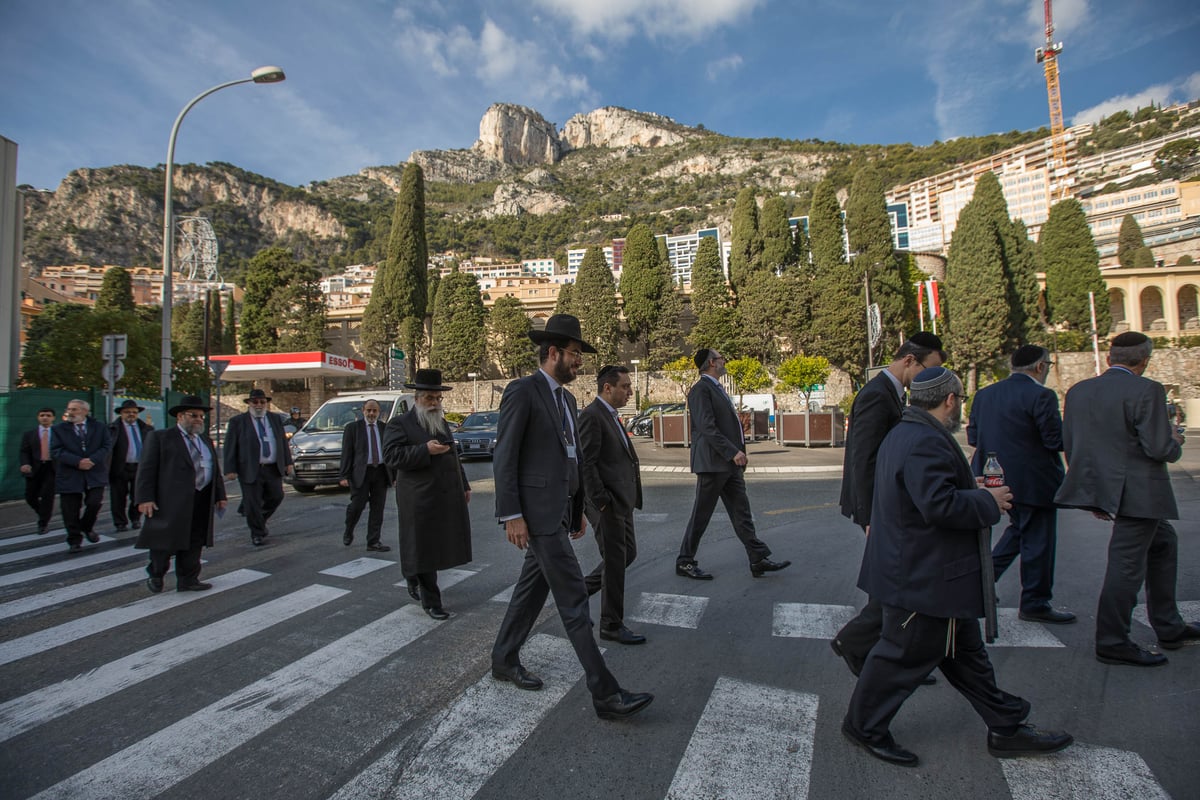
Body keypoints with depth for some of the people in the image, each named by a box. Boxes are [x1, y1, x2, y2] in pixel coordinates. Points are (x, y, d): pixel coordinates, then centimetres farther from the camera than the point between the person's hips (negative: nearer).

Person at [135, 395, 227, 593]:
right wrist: (145, 498, -13)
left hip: (202, 501, 5)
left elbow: (215, 470, 21)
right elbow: (147, 469, -5)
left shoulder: (206, 440, 20)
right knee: (166, 540, 3)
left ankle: (188, 580, 18)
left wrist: (220, 495, 15)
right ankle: (155, 574, 27)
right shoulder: (159, 437, 1)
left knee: (194, 542, 8)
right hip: (171, 500, -5)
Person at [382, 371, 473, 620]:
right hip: (420, 500, -6)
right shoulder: (400, 424, -4)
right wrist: (425, 450, -22)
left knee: (441, 545, 13)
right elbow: (391, 456, -15)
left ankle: (414, 577, 40)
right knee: (423, 549, 3)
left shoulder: (442, 423, 17)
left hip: (448, 498, 7)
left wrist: (464, 486, 22)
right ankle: (431, 602, 14)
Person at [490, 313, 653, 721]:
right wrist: (512, 515, -18)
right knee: (573, 599, -6)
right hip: (538, 512, -9)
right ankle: (605, 694, 2)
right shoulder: (522, 391, -12)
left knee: (533, 588, 19)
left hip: (560, 510, 9)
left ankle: (504, 659, 37)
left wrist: (578, 508, 20)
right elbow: (504, 456, -14)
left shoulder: (566, 398, 16)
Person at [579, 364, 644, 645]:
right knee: (615, 561, 1)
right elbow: (585, 463, -20)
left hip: (621, 501, 10)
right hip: (607, 504, -10)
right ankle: (612, 625, 16)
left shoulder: (610, 415, 16)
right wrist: (601, 502, -20)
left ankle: (582, 589, 32)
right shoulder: (591, 416, -15)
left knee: (628, 553, 17)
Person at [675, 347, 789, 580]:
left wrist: (737, 453, 15)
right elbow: (707, 427, -22)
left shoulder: (717, 388, 18)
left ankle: (758, 559, 17)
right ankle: (684, 562, 13)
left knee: (742, 513, 11)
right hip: (713, 463, -9)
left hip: (729, 463, 9)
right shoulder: (701, 390, -13)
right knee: (701, 515, 1)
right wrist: (733, 452, -22)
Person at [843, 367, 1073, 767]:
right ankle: (864, 724, 22)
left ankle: (1006, 727, 37)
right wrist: (989, 502, -16)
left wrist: (972, 488, 15)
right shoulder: (927, 442, -25)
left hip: (928, 572, 11)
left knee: (964, 651, 21)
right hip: (924, 577, -11)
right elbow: (940, 505, -32)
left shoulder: (903, 434, 10)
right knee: (905, 653, 5)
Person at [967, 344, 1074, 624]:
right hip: (1034, 482, -7)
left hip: (997, 480, 7)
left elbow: (973, 436, 6)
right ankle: (1035, 604, 20)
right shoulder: (1040, 395, -17)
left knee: (1019, 529, 24)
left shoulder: (984, 394, 5)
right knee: (1038, 541, 7)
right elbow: (1057, 440, -18)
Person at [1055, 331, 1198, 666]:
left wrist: (1092, 487, 19)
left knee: (1162, 544, 25)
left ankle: (1169, 629, 35)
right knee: (1127, 564, 1)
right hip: (1137, 492, -8)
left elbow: (1069, 446, 9)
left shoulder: (1077, 391, 6)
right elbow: (1159, 448, -19)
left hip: (1103, 486, 8)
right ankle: (1112, 643, 12)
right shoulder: (1147, 390, -15)